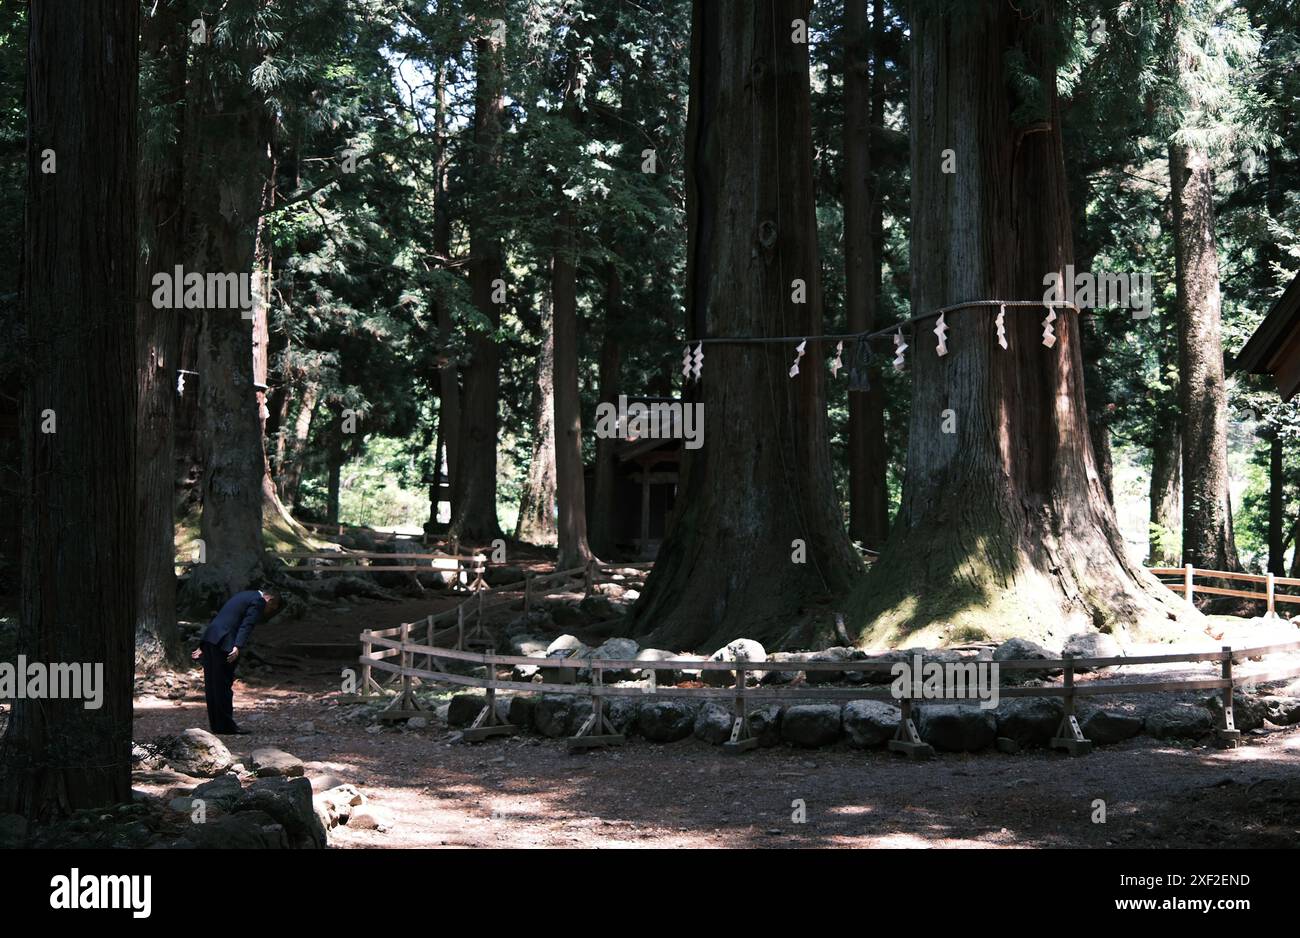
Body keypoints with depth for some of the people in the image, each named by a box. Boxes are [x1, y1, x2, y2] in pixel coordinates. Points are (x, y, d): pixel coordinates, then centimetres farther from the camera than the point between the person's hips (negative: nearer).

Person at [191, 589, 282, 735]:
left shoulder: (244, 596, 27)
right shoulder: (258, 601, -1)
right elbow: (246, 626, -17)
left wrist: (203, 647, 28)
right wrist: (237, 648, -28)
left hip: (209, 638, 9)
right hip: (223, 642, -9)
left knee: (212, 686, 12)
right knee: (224, 686, -4)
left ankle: (216, 724, 18)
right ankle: (226, 726, -1)